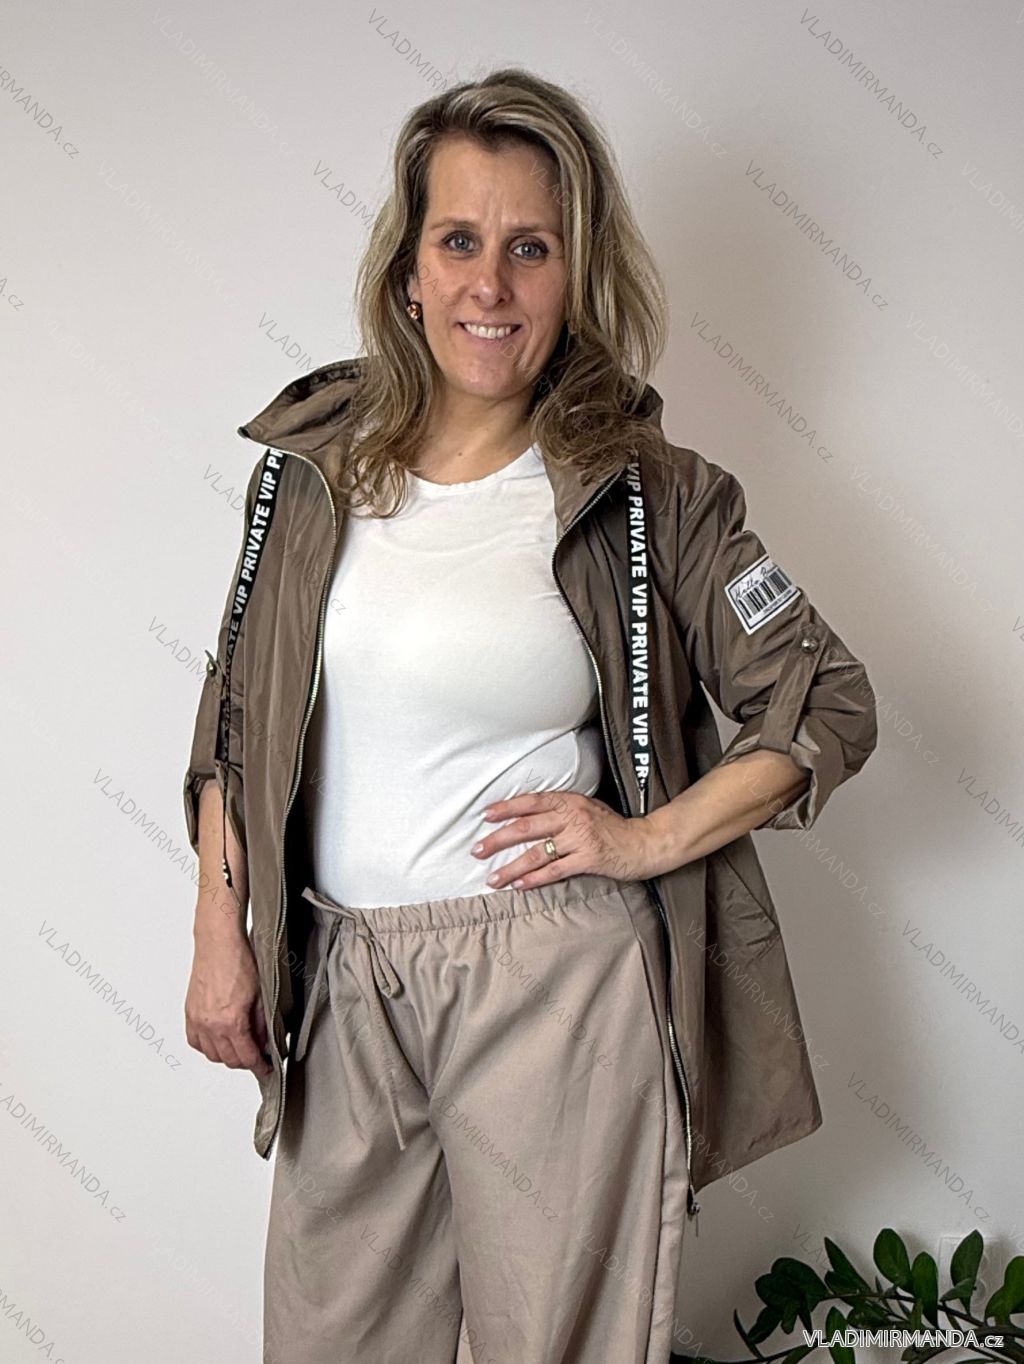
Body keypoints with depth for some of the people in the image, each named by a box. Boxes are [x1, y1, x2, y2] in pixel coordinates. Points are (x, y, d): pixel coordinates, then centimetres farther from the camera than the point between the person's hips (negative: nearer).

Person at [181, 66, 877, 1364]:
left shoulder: (649, 492, -6)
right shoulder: (315, 453, 3)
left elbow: (831, 704, 0)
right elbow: (237, 711, 9)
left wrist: (650, 838, -9)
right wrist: (221, 932, 6)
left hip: (553, 983, -3)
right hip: (341, 981, 4)